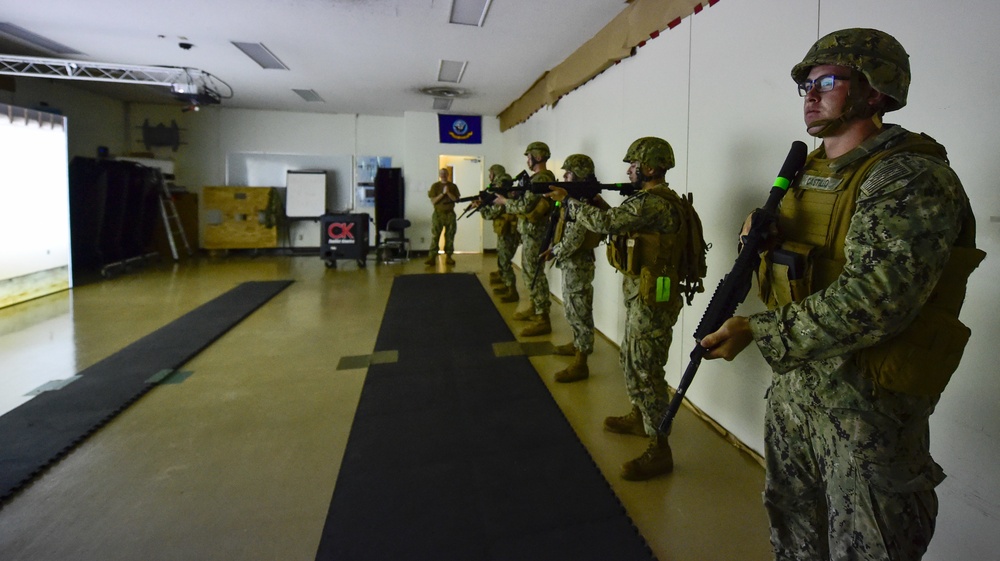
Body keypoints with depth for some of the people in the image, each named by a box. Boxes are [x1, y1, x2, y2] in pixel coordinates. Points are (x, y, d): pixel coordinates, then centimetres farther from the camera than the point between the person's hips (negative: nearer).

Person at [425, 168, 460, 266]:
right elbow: (433, 201, -5)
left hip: (450, 214, 2)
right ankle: (432, 257, -9)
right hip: (438, 214, -2)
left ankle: (448, 256, 11)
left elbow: (456, 199, 0)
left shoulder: (453, 186, 8)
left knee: (450, 236, 3)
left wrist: (448, 193, -12)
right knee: (435, 236, -7)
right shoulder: (435, 186, 3)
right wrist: (443, 193, -14)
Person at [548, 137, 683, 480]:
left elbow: (605, 223, -27)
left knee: (646, 370, -4)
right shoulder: (651, 199, 13)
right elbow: (616, 222, 16)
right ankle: (639, 418, 39)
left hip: (651, 300, -10)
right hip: (640, 296, 10)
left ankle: (659, 450, 7)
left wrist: (568, 201, -14)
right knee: (631, 360, 21)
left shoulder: (654, 203, -21)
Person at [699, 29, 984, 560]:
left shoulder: (911, 177, -17)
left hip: (864, 403, -7)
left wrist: (756, 330, -27)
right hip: (792, 384, 8)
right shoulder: (807, 172, 9)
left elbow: (875, 301, -28)